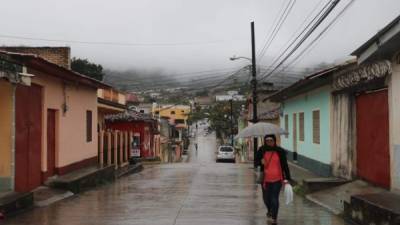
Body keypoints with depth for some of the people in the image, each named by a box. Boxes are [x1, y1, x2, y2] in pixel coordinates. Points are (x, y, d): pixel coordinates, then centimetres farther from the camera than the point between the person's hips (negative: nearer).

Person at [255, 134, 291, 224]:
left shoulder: (280, 151, -3)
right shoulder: (262, 150, 0)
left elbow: (285, 165, 0)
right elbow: (256, 161, 8)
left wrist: (287, 178, -5)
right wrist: (260, 162, -15)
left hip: (277, 179, -2)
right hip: (265, 179, 2)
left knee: (274, 199, -6)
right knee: (266, 198, 13)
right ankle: (269, 210, 45)